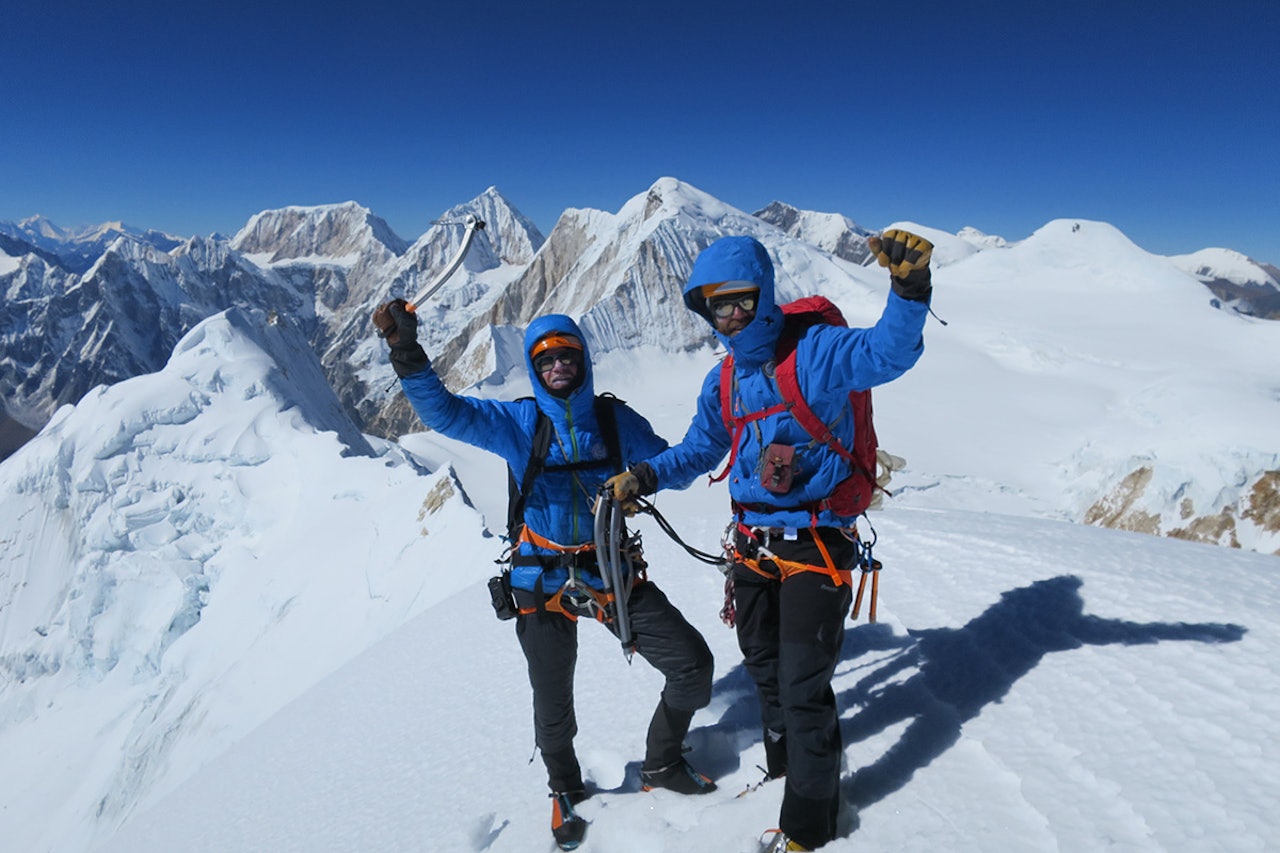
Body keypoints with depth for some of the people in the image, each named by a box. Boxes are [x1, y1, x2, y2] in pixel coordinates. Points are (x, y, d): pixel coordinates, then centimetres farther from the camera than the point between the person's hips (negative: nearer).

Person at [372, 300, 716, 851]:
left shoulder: (616, 419, -3)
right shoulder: (517, 423, -7)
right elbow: (442, 411, -16)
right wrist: (406, 352, -30)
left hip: (614, 571, 2)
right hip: (545, 581, -1)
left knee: (692, 663, -2)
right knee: (553, 705, 13)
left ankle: (661, 764, 27)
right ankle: (565, 789, 46)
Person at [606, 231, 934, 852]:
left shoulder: (812, 352, -16)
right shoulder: (724, 381, 6)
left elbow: (886, 352, -32)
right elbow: (699, 450, 16)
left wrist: (908, 287, -50)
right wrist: (645, 476, 0)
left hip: (815, 545, -7)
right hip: (754, 543, 8)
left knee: (803, 685, 0)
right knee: (762, 661, 24)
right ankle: (783, 756, 52)